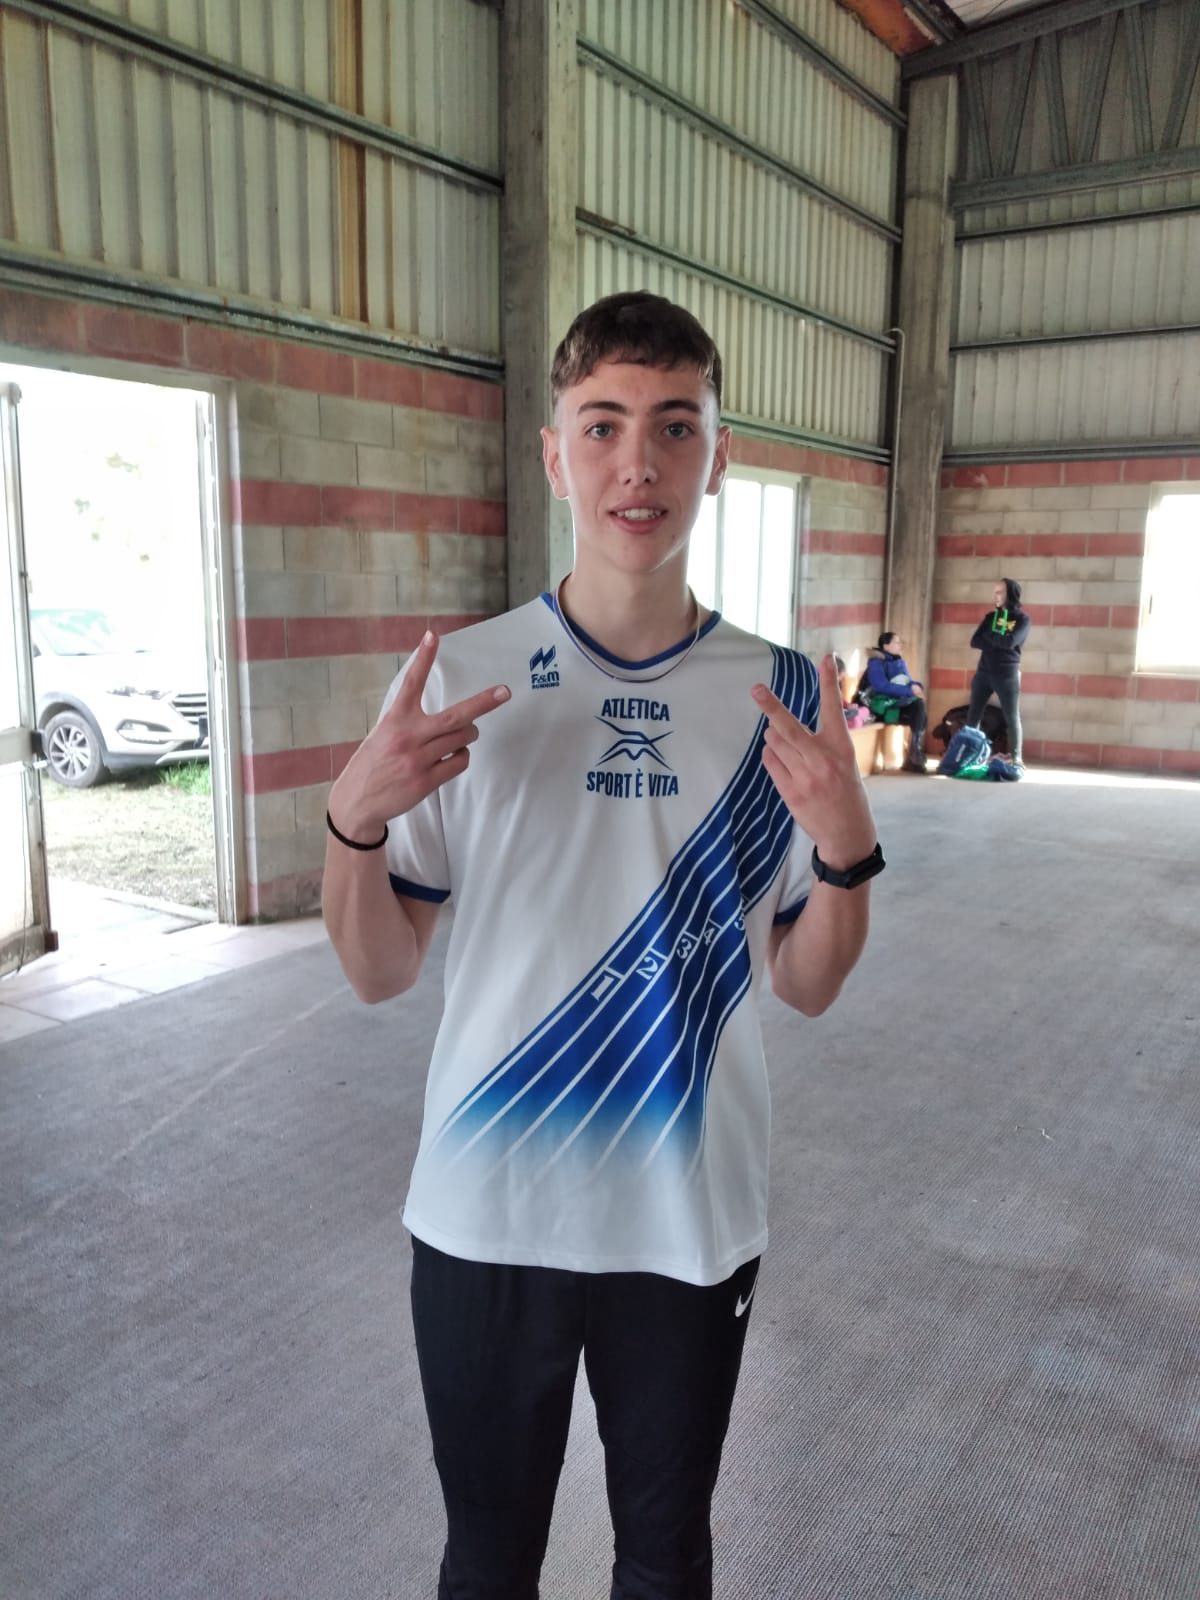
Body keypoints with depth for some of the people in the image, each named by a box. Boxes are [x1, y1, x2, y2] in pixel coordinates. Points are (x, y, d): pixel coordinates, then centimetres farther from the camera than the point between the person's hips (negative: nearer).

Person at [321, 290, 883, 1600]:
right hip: (485, 1217, 0)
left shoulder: (782, 698, -5)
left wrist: (844, 842, -19)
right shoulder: (458, 678, -8)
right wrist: (355, 815, -23)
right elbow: (380, 973, -4)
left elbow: (806, 986, 0)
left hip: (695, 1222, 1)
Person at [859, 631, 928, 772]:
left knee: (919, 705, -23)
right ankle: (915, 756, -22)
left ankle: (915, 756, -20)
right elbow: (883, 687, -22)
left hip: (898, 702, 7)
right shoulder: (876, 663, -9)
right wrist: (910, 690, -23)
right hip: (882, 707, -7)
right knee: (918, 712, -27)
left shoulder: (898, 661, 15)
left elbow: (908, 681, 15)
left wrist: (917, 686, -9)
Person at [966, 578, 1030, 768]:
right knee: (973, 716, 2)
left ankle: (1016, 759, 3)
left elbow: (1010, 642, -19)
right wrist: (998, 641, -10)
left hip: (1007, 675, -5)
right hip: (984, 672, 5)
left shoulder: (1022, 619, -3)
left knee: (1012, 718, -1)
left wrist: (989, 636, -5)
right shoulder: (991, 616, 12)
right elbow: (975, 642, 2)